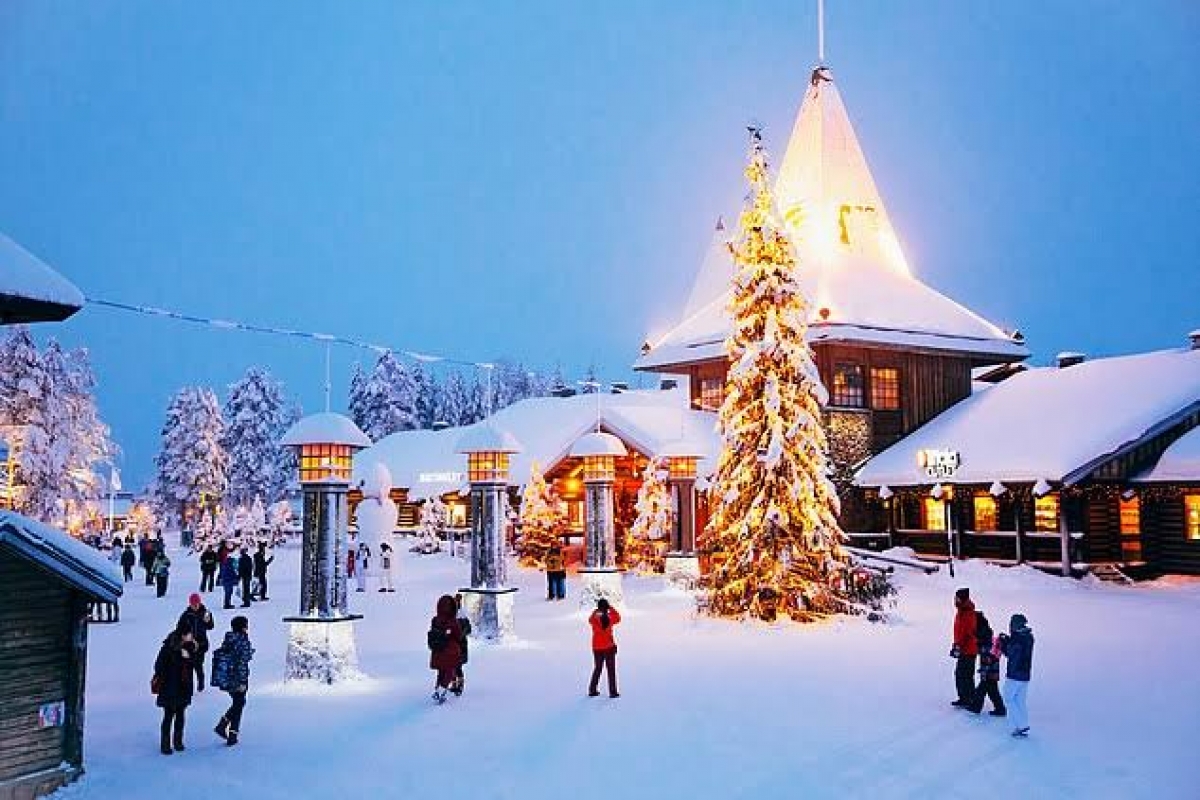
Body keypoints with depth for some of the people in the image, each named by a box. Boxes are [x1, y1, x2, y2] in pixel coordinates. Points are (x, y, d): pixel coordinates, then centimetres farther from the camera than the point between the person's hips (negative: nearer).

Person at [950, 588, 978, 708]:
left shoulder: (968, 614, -19)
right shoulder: (960, 612, 13)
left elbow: (967, 634, -23)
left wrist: (959, 647, -23)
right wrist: (955, 646, 22)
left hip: (968, 650, -10)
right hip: (962, 650, 10)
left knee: (966, 676, -6)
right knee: (959, 675, 15)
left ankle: (970, 700, 0)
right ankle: (963, 698, 24)